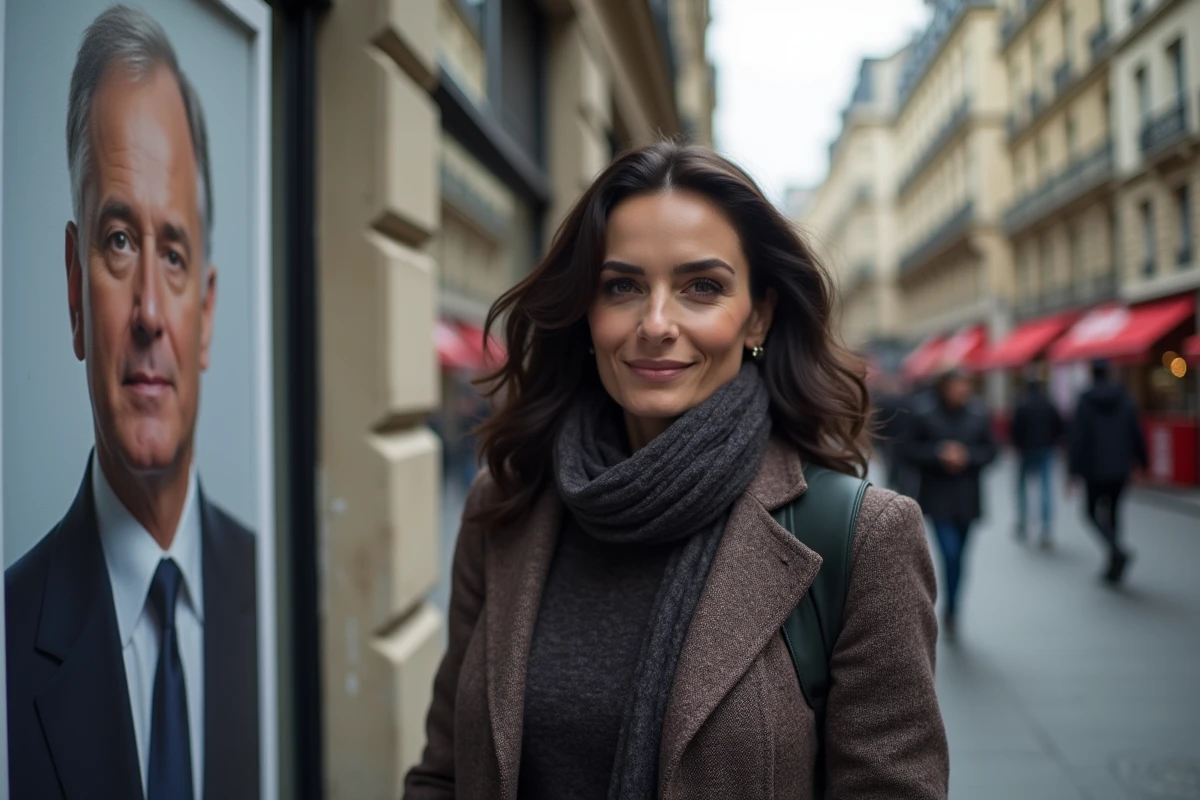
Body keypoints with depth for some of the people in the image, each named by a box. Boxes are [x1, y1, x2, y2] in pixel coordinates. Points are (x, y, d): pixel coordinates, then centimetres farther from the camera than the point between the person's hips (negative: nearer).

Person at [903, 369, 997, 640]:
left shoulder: (979, 415, -3)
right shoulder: (925, 415, -8)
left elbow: (989, 450, 3)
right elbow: (912, 448, -3)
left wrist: (967, 456, -14)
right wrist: (939, 453, -17)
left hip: (967, 496, 3)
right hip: (938, 495, -3)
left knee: (959, 555, 13)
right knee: (950, 553, -14)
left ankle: (951, 610, 29)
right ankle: (951, 610, 2)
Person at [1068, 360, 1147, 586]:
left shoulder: (1085, 401, -7)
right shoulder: (1124, 398, 1)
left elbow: (1077, 439, -10)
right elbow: (1136, 433, 1)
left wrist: (1074, 473, -7)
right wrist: (1141, 461, 11)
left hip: (1094, 468, -3)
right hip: (1120, 468, 3)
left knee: (1093, 511, 10)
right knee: (1113, 511, 14)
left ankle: (1117, 550, -16)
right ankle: (1113, 569, 14)